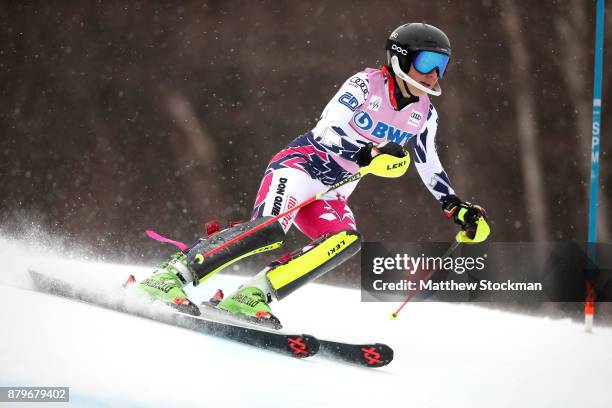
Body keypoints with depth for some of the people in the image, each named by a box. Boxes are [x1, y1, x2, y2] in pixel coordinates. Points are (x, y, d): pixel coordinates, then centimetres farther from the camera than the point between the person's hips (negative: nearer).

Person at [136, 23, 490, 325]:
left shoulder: (424, 115, 10)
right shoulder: (367, 84, -10)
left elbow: (430, 168, 23)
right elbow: (326, 129, -19)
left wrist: (458, 209, 17)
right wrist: (367, 154, -33)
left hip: (332, 196, 7)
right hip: (304, 163, -7)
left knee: (348, 241, -26)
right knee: (271, 229, -33)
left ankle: (254, 295, -28)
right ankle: (173, 275, -27)